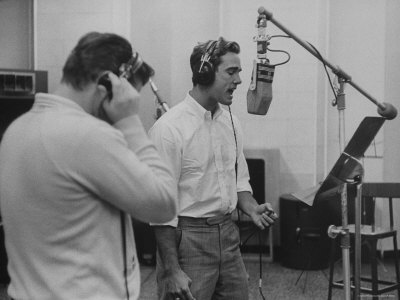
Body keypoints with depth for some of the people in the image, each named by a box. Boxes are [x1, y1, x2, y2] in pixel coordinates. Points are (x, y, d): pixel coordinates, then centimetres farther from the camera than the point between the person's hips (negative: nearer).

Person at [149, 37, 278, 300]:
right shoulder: (169, 128, -15)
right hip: (188, 237, -7)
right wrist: (172, 271, -16)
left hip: (229, 235, 7)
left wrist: (252, 209, -3)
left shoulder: (231, 122, 8)